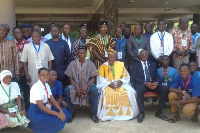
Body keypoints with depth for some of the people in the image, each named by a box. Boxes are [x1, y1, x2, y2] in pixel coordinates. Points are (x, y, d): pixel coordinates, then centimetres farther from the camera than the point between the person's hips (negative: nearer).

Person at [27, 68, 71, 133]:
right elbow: (41, 106, -25)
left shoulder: (47, 85, 5)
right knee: (56, 120, -27)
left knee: (65, 113, -7)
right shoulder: (36, 87, -21)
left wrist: (61, 111, -13)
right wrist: (57, 114, -27)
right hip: (36, 111, -8)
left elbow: (52, 100, 4)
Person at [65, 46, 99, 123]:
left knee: (94, 90, -32)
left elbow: (93, 78, -1)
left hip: (87, 85, 0)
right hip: (75, 85, 0)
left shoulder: (90, 63, 1)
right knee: (67, 90, -30)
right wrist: (77, 88, -17)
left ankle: (93, 113, -14)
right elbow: (71, 78, -1)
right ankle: (71, 112, -9)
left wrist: (86, 86, -19)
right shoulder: (73, 63, 0)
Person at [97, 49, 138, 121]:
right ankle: (108, 114, -21)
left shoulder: (120, 65, 14)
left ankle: (125, 113, -13)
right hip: (107, 85, -2)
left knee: (127, 92, -26)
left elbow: (126, 76, 8)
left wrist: (121, 82, -12)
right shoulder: (103, 66, 7)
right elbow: (101, 79, -2)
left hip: (120, 84, 2)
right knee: (107, 93, -34)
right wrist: (109, 84, -17)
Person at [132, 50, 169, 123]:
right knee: (140, 90, -40)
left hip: (152, 83, 4)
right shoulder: (135, 64, 10)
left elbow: (157, 76, 13)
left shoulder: (152, 64, 22)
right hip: (141, 84, -4)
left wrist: (156, 82, -12)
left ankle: (159, 112, -11)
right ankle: (141, 113, -23)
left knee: (165, 89, -23)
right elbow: (135, 77, -3)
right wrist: (145, 83, -20)